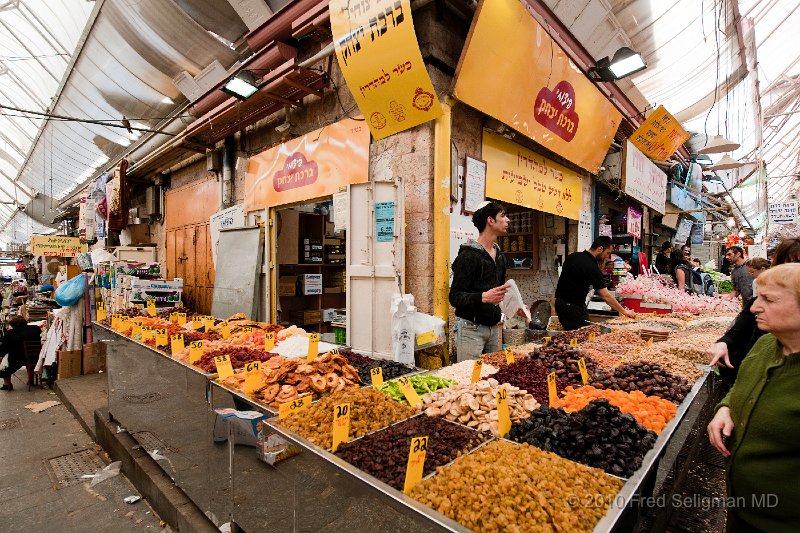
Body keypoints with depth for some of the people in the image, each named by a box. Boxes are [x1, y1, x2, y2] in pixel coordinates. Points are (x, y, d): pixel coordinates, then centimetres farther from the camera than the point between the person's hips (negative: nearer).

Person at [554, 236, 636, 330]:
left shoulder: (572, 256, 6)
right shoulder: (592, 268, -18)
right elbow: (605, 296, -18)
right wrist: (624, 311, -8)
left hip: (560, 302, 9)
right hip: (573, 307, -9)